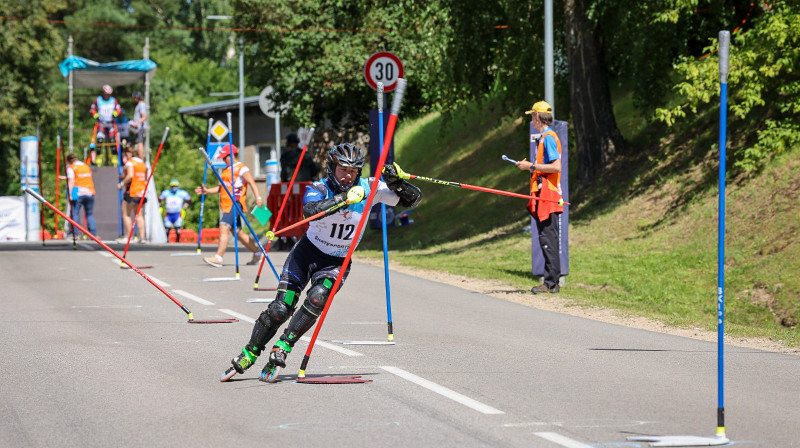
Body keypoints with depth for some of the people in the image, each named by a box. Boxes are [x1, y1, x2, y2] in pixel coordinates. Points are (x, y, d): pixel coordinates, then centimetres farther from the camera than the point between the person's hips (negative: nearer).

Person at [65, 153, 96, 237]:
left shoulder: (71, 168, 2)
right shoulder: (87, 167, 19)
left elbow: (71, 181, -7)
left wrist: (70, 195, -9)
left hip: (78, 193, -5)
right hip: (89, 193, 5)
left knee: (75, 213, -2)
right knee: (90, 214, 10)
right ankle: (93, 233, 5)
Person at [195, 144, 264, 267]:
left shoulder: (242, 169, -6)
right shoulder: (226, 170, 22)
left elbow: (252, 183, -17)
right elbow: (222, 187, 29)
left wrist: (258, 198, -29)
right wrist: (207, 191, 18)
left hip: (235, 204, -10)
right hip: (227, 205, 10)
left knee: (224, 228, -19)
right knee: (237, 232, 13)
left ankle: (218, 258, -24)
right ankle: (257, 253, 23)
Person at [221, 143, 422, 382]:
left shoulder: (368, 188, -12)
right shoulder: (318, 189, -18)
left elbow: (413, 199, -11)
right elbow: (310, 211, -42)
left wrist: (396, 182, -30)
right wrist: (344, 199, -50)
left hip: (337, 262, 1)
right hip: (307, 253, -1)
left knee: (317, 299, -28)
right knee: (280, 308, -10)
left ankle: (282, 349, -17)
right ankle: (247, 356, 10)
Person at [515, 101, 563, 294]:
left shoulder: (548, 137, -12)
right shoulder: (545, 137, 20)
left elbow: (556, 167, -20)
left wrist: (532, 166, -15)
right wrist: (529, 166, 19)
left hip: (547, 195, -11)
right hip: (544, 196, 11)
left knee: (548, 238, -11)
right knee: (548, 238, 10)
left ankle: (551, 283, -12)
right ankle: (552, 281, 11)